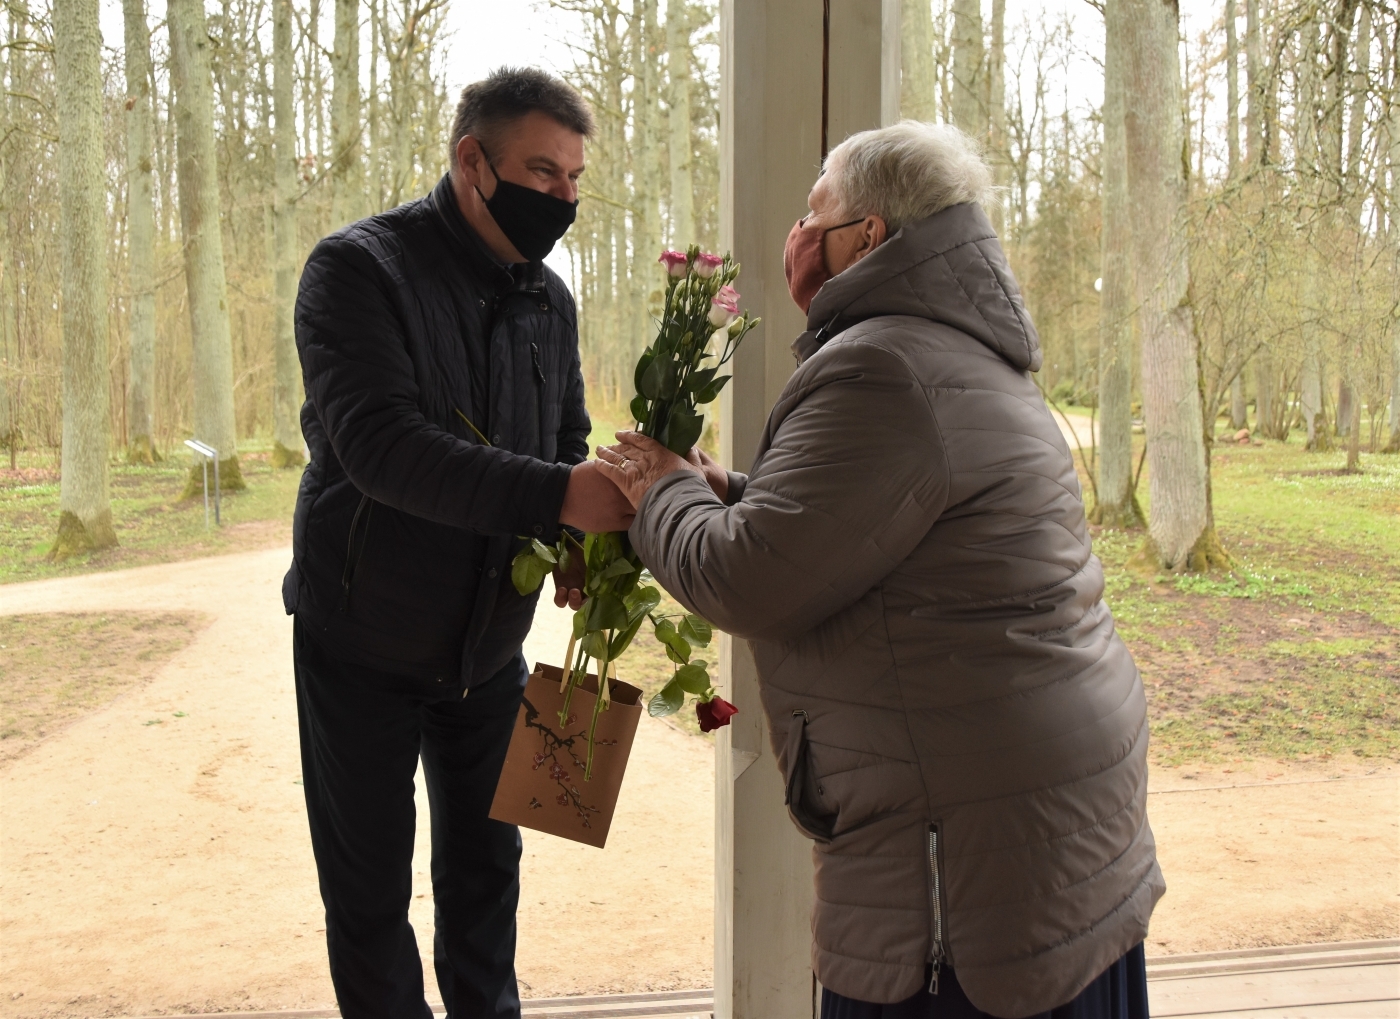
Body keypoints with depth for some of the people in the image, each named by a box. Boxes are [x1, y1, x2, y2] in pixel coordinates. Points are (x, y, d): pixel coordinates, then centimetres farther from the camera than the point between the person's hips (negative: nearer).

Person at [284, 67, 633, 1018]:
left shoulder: (549, 298, 1)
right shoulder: (359, 268, -18)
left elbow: (569, 441, 7)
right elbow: (379, 443, -32)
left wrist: (586, 545, -16)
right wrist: (555, 493, -41)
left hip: (489, 644, 5)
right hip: (363, 645, -5)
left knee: (487, 866, 18)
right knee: (368, 892, 9)